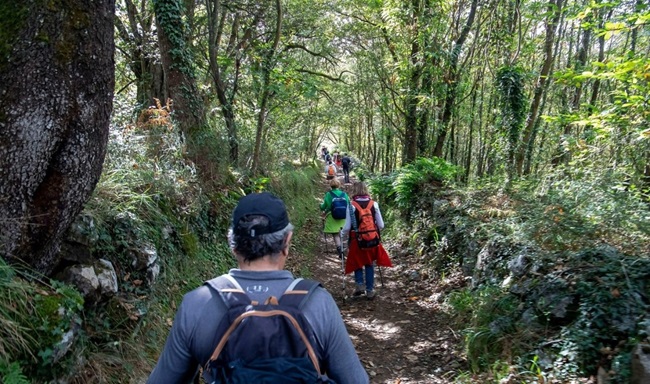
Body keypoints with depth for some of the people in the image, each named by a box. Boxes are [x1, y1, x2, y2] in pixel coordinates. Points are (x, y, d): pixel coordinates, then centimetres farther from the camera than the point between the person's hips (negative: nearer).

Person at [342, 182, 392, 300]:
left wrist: (343, 233, 10)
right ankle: (370, 290, 21)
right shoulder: (374, 204, -5)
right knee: (370, 264, 16)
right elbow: (381, 225, -1)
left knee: (357, 262, 21)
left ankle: (360, 284, 7)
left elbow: (347, 228, -11)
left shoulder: (351, 205, -13)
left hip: (357, 240, -2)